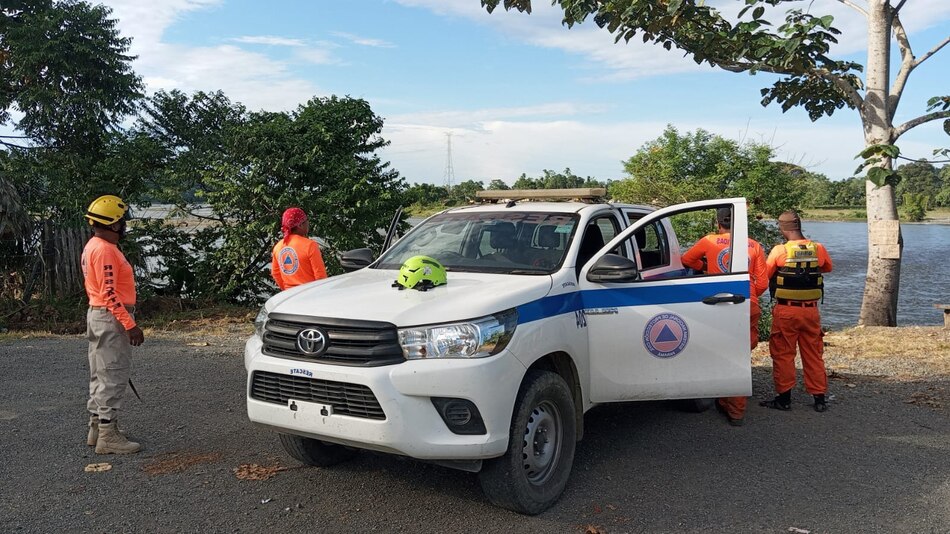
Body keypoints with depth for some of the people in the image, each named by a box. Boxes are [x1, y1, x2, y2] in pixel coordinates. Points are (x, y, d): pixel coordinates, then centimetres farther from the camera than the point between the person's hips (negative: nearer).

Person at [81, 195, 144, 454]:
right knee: (113, 378, -6)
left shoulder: (93, 246, 15)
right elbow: (109, 294, -23)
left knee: (101, 376, 16)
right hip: (111, 319, -11)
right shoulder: (105, 250, -18)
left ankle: (96, 428, 25)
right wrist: (130, 325, -23)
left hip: (98, 316, 11)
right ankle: (108, 436, -2)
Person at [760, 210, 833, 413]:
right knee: (813, 354, 13)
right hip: (811, 310, 4)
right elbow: (828, 267, 18)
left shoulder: (779, 251, -13)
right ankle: (819, 398, 18)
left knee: (783, 355, 8)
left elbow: (765, 276, -4)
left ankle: (784, 397, 12)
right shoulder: (818, 249, -2)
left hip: (785, 311, -3)